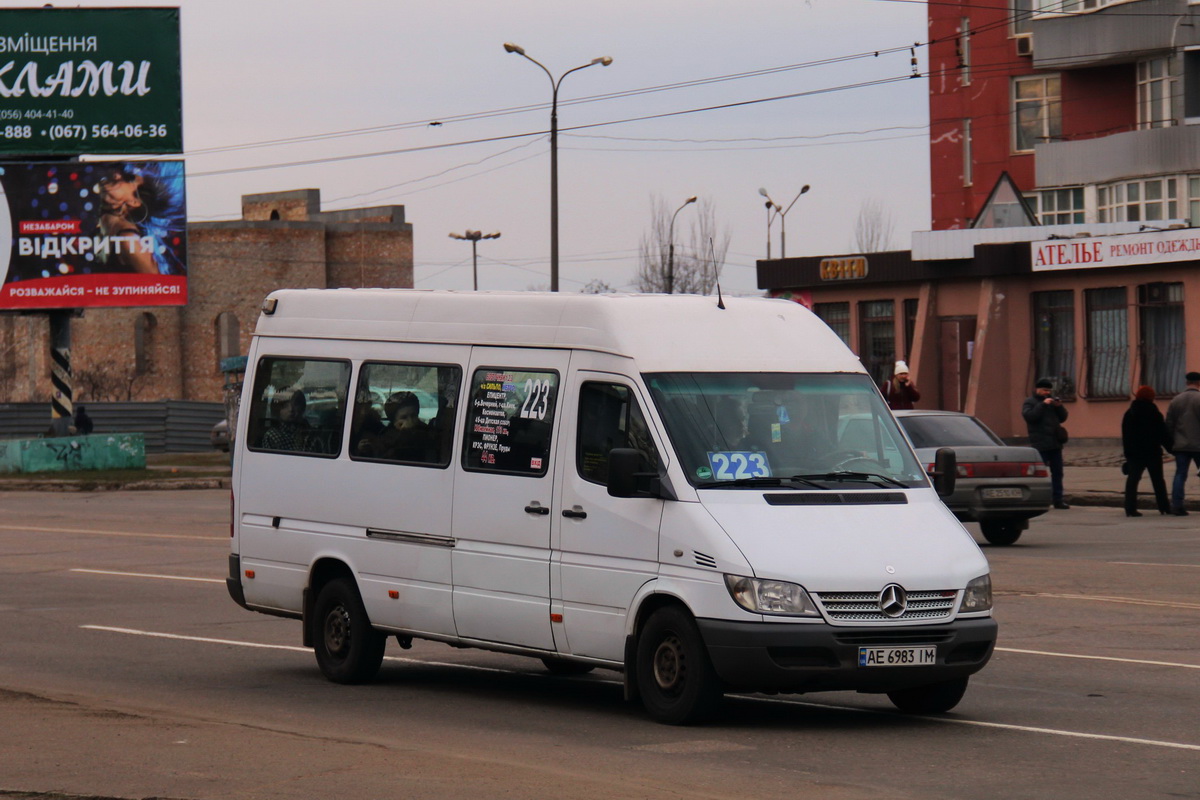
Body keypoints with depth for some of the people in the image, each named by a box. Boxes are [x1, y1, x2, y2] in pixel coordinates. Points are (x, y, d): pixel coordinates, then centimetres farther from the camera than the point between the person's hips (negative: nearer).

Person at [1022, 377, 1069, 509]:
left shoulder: (1052, 400, 18)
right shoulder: (1029, 402, 1)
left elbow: (1063, 418, 16)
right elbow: (1029, 416, -18)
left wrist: (1059, 407, -2)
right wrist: (1043, 404, -20)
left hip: (1055, 444, 6)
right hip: (1040, 444, -6)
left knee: (1057, 472, 5)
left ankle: (1058, 500, 8)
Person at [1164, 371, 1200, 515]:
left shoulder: (1176, 400, 7)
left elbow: (1169, 423, 8)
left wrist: (1171, 443, 17)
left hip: (1180, 445, 4)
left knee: (1180, 475, 3)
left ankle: (1176, 505, -6)